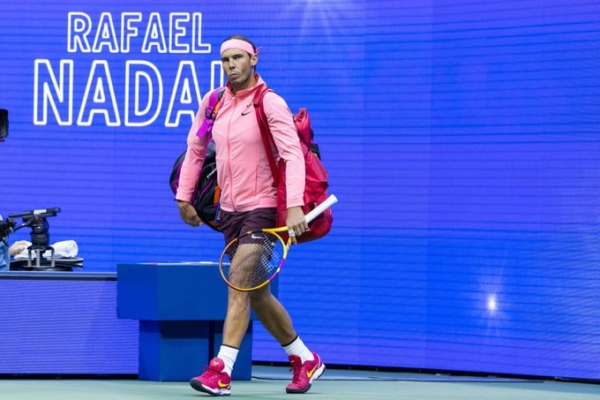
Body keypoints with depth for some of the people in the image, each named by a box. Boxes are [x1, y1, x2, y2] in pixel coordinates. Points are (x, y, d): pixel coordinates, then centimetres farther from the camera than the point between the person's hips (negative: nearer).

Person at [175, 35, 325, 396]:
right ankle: (305, 360, 25)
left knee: (240, 287, -15)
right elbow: (195, 150, 19)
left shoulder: (270, 103, -11)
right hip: (230, 210, 7)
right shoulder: (212, 103, 7)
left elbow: (293, 154, -19)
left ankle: (222, 372, -18)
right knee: (258, 295, 11)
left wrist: (294, 205, -31)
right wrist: (184, 197, 14)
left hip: (261, 207, -7)